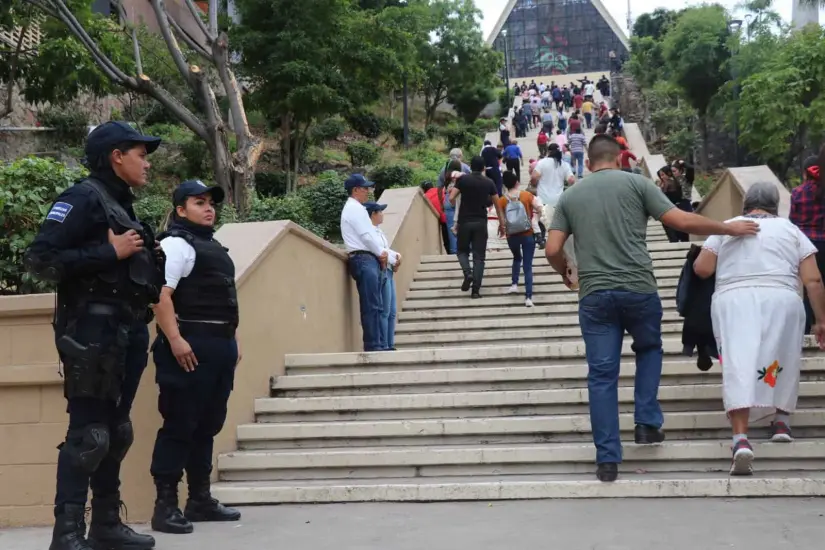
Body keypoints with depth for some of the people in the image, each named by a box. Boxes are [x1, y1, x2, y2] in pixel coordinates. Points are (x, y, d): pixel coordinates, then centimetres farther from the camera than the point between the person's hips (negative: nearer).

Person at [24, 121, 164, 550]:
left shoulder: (122, 207, 18)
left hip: (126, 332, 9)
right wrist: (109, 252, -18)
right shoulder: (84, 198, -8)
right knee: (88, 433, -8)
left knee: (116, 431, 13)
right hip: (94, 330, -9)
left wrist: (150, 263, 4)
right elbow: (39, 259, -18)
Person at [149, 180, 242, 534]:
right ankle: (166, 506, -2)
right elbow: (161, 295, -18)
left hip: (220, 344, 10)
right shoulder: (176, 243, -7)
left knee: (208, 425, 13)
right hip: (190, 345, -9)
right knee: (180, 425, -7)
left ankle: (200, 500, 21)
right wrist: (175, 340, -26)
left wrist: (233, 339, 21)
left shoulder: (213, 246, 22)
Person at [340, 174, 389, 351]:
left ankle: (377, 345, 9)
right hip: (363, 259, -10)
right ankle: (372, 346, -14)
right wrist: (381, 253, -3)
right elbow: (366, 236, -15)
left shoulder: (357, 208, 23)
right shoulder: (354, 208, -8)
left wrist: (382, 252, 8)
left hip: (370, 259, 10)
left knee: (375, 306, 8)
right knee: (370, 306, -13)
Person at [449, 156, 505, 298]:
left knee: (462, 250, 18)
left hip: (464, 221, -1)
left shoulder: (463, 179, -2)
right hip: (481, 222, 1)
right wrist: (502, 223, 15)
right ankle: (476, 290, -2)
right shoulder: (489, 182, 3)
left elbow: (451, 198, -8)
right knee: (479, 256, 3)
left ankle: (468, 273, -10)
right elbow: (497, 204, 6)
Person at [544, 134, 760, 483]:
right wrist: (730, 228, 12)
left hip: (595, 294, 1)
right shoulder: (636, 183, 4)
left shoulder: (570, 196, 11)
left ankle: (607, 459, 5)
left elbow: (552, 250, 6)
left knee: (601, 375, 5)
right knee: (649, 349, 27)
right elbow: (683, 222, -1)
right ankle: (647, 423, 17)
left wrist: (566, 274, 27)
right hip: (638, 288, -1)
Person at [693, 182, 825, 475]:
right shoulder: (791, 230, 16)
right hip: (781, 299, 1)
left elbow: (701, 268, 5)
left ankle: (740, 438, -23)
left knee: (738, 364, -10)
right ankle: (781, 421, 22)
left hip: (733, 299, -1)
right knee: (783, 363, 22)